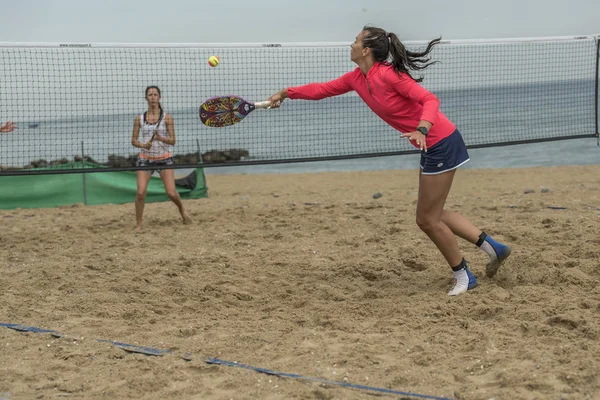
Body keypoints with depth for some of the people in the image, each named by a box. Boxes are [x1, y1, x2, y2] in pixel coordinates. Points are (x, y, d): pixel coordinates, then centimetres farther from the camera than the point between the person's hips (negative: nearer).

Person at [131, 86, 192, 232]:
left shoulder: (167, 118, -3)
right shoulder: (139, 119, 3)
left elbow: (173, 141, -6)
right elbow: (134, 140, 6)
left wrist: (160, 138, -25)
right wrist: (143, 145, -15)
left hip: (164, 158, -1)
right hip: (145, 159, 1)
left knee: (171, 193, -7)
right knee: (140, 193, -14)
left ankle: (182, 210, 26)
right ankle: (139, 224, 1)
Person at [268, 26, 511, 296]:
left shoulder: (388, 74, -20)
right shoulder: (357, 79, 5)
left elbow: (430, 100, -24)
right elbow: (322, 90, 18)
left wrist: (421, 130, -40)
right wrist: (286, 93, 16)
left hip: (441, 142, -9)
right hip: (430, 145, 9)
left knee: (428, 219, -1)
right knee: (431, 216, 16)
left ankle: (463, 276, 14)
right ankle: (493, 248, 20)